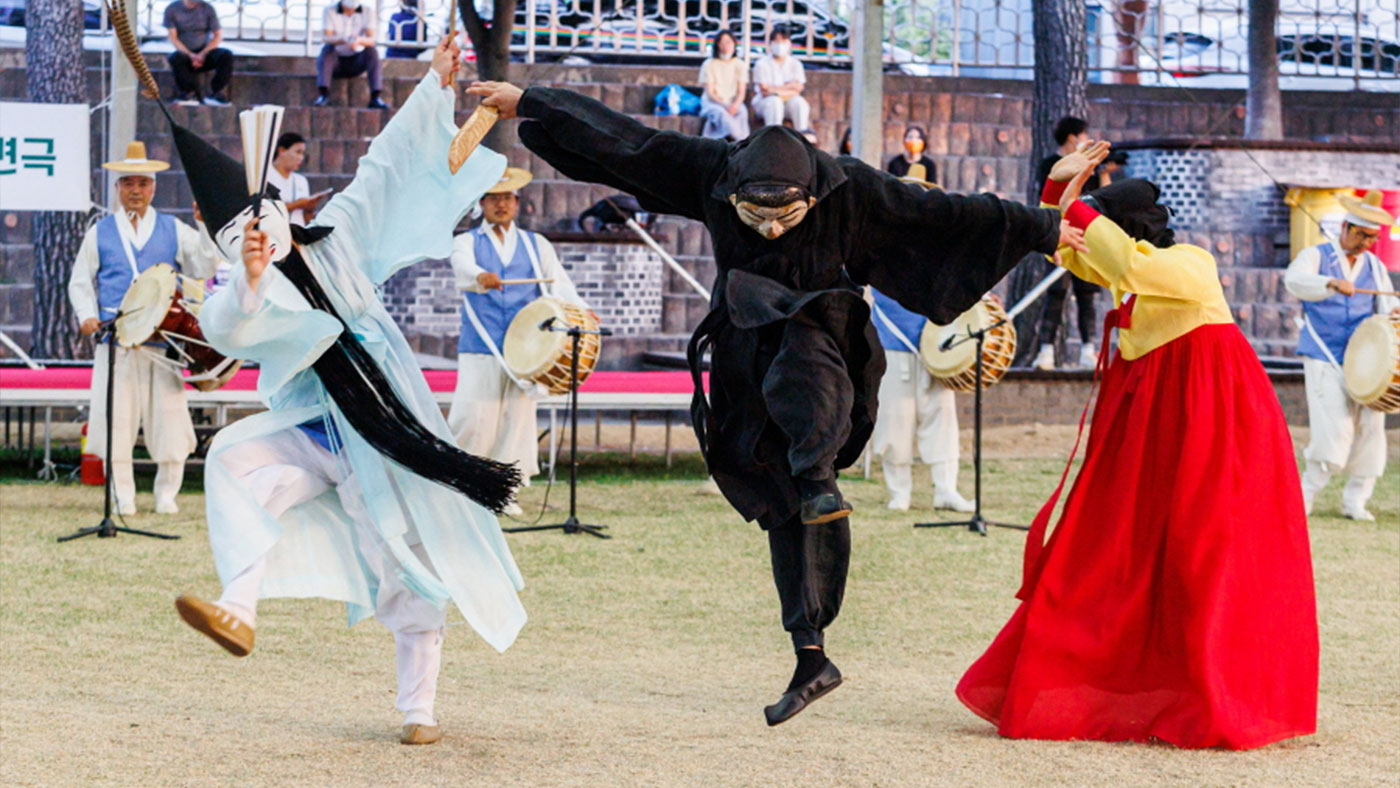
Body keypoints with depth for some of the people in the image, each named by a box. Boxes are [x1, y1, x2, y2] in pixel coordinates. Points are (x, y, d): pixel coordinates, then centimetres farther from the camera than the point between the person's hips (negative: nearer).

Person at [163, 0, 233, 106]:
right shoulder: (172, 9, 0)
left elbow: (218, 36, 0)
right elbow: (172, 37, -7)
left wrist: (203, 54, -17)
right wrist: (190, 55, -21)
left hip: (204, 52, 2)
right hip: (184, 52, -1)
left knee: (226, 56, -28)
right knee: (175, 58, -36)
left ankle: (214, 93, -21)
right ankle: (191, 93, -25)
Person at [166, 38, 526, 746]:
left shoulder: (339, 237, 2)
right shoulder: (242, 295, -5)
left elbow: (391, 163, 4)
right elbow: (225, 330, -28)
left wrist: (434, 87, 0)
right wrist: (251, 280, -46)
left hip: (390, 434, 1)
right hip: (314, 438, -1)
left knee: (414, 569, 1)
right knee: (233, 459, -29)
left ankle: (418, 708, 13)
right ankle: (239, 609, -41)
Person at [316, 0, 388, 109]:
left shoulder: (368, 10, -5)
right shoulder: (329, 11, -9)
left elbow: (371, 40, -16)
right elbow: (326, 38, -21)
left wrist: (359, 40, -40)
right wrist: (344, 40, -42)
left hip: (356, 63, 1)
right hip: (334, 62, -1)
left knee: (372, 51, -27)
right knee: (327, 48, -31)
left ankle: (375, 98, -35)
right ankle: (323, 95, -40)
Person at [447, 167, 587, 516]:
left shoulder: (537, 245, 18)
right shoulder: (467, 243, 10)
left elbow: (559, 282, 5)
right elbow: (463, 267, -13)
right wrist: (480, 277, -38)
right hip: (479, 348, -2)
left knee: (519, 417, -1)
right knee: (473, 418, -10)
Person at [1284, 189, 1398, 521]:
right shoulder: (1316, 256, 0)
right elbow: (1295, 280, -20)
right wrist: (1331, 284, -39)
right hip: (1324, 359, -5)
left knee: (1370, 426, -2)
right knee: (1333, 428, -14)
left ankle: (1356, 500, 9)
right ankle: (1306, 495, 2)